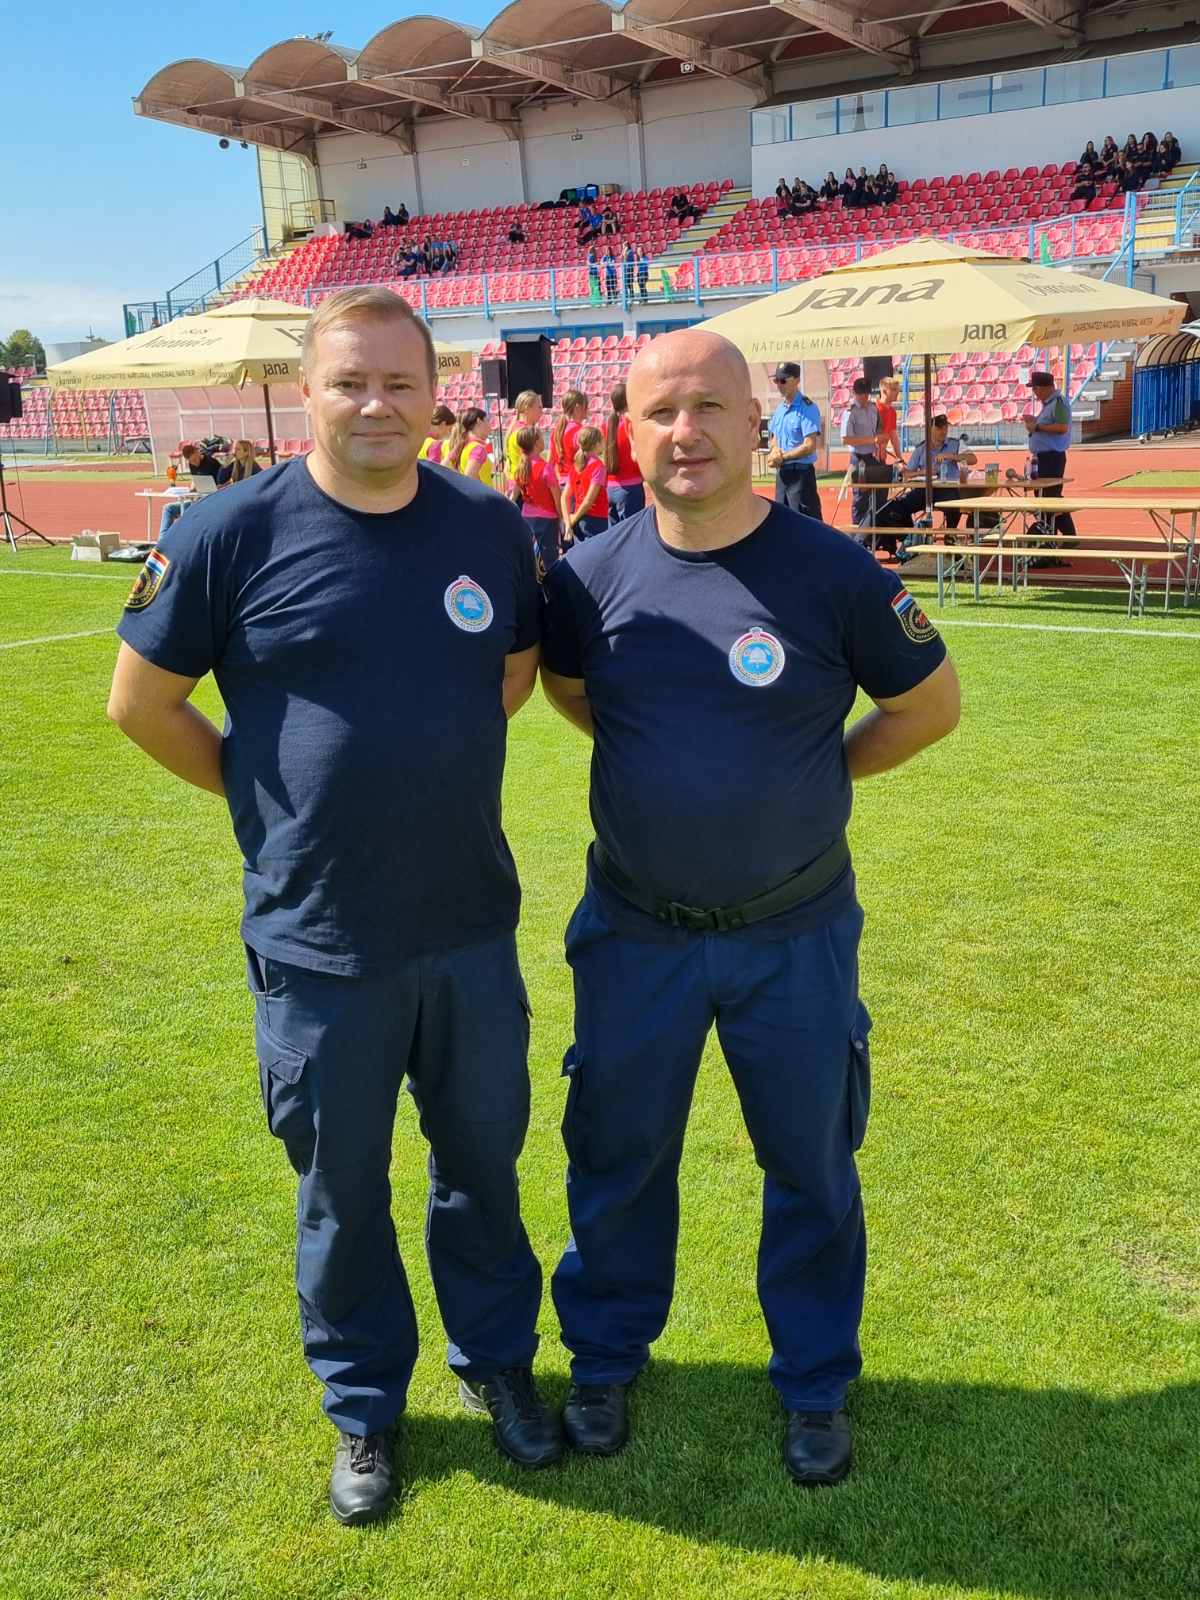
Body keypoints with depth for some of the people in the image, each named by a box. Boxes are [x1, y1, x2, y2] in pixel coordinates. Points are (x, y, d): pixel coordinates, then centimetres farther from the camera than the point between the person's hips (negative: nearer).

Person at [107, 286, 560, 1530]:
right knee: (340, 1188, 14)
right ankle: (363, 1409, 37)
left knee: (484, 1159, 19)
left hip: (473, 925, 3)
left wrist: (431, 766, 8)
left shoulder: (490, 526, -1)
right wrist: (272, 796, 1)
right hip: (318, 946, -3)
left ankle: (495, 1360, 43)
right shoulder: (233, 532, -11)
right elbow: (142, 704, -2)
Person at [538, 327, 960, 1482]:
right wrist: (663, 764, 5)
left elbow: (930, 704, 0)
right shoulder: (592, 576, -8)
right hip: (634, 931, 2)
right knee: (617, 1159, 17)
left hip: (796, 934, -1)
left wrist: (814, 776, -2)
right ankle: (605, 1359, 42)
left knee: (811, 1168, 15)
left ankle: (815, 1385, 39)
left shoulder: (833, 573, -14)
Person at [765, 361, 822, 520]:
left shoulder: (807, 408, -12)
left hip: (800, 472, -8)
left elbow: (810, 446, -18)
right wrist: (774, 450, -1)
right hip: (781, 472, 9)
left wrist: (782, 457, -14)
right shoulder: (779, 408, 12)